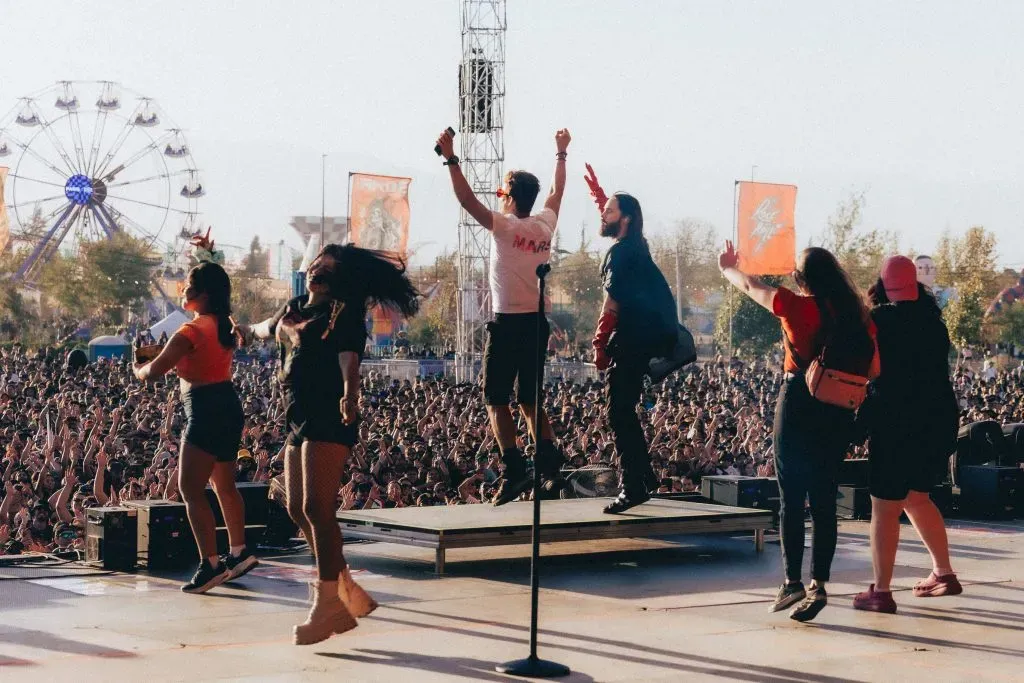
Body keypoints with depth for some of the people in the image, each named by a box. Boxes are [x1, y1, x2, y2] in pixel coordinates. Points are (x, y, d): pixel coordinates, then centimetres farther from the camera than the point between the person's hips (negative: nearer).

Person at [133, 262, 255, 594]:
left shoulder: (192, 331, -17)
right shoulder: (224, 327, 11)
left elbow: (153, 372, -16)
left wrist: (139, 369, 6)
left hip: (207, 411, -10)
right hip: (228, 407, 10)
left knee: (191, 489, -6)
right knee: (224, 485, 19)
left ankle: (210, 565, -11)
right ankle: (239, 553, 24)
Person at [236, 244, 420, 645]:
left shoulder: (344, 311, -6)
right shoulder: (295, 310, 17)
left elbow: (348, 356, -23)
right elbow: (268, 329, 41)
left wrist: (350, 394, -42)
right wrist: (245, 330, 62)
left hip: (329, 420, -9)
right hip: (299, 420, 9)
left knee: (316, 508, -14)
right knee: (298, 509, 9)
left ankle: (328, 604, -12)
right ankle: (346, 590, 18)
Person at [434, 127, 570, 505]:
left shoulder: (504, 226, -9)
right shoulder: (545, 225, 7)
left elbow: (467, 199, -17)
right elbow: (557, 191, 25)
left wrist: (451, 159, -14)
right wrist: (561, 154, 38)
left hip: (507, 323, -6)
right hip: (537, 322, 6)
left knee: (497, 399, 0)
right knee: (530, 399, 14)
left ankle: (515, 470, -11)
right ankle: (551, 469, 5)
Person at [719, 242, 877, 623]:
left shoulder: (798, 307, -7)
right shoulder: (858, 315, 4)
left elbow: (750, 287, 10)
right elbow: (872, 371, 7)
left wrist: (728, 269, 27)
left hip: (799, 405, -4)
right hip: (840, 413, 4)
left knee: (792, 497, 1)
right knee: (824, 499, 8)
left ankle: (793, 581, 0)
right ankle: (819, 585, 6)